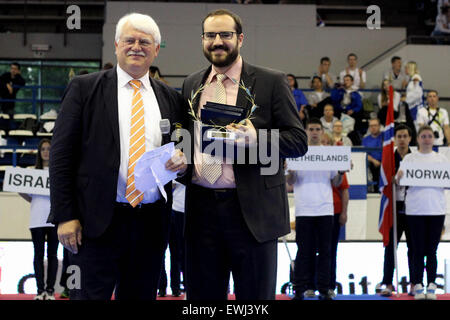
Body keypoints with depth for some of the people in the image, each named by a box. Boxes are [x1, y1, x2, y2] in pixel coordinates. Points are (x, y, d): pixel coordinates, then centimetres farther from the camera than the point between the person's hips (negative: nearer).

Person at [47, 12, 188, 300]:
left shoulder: (172, 99, 12)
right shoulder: (84, 88, 3)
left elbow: (181, 150, 21)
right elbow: (61, 155, -1)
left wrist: (182, 160, -5)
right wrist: (65, 216, -8)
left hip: (151, 223, 4)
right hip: (97, 221, -3)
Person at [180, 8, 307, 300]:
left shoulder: (272, 82, -1)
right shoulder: (191, 85, 14)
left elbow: (299, 141, -4)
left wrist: (255, 138, -21)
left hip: (252, 210, -4)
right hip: (201, 208, 4)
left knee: (256, 295, 4)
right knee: (203, 297, 11)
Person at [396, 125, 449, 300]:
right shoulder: (409, 158, 9)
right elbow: (398, 182, 4)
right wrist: (400, 176, -19)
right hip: (415, 210, -1)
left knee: (432, 250, 3)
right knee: (418, 249, -1)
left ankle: (431, 286, 6)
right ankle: (418, 286, 4)